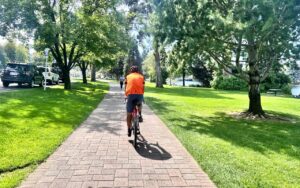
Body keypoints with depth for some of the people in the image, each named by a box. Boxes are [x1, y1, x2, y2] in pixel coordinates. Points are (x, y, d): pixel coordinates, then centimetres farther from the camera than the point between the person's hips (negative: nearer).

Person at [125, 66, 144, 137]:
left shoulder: (128, 76, 20)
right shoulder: (141, 76, 20)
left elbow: (125, 87, 22)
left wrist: (126, 95, 35)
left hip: (130, 95, 0)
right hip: (139, 94, 1)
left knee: (129, 113, 10)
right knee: (139, 104, 36)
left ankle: (129, 130, 15)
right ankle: (140, 115, 16)